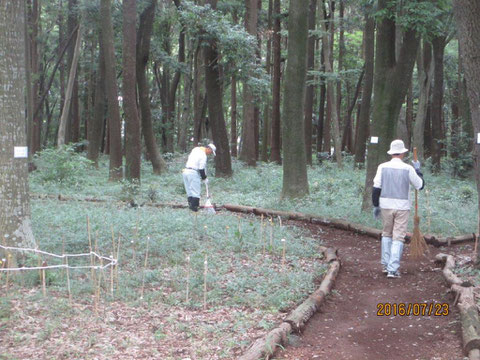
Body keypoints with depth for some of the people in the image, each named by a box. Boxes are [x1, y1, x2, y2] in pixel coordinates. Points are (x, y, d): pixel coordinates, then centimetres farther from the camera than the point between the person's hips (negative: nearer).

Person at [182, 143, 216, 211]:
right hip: (193, 172, -9)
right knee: (196, 191, -5)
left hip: (185, 171, 9)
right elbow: (201, 169, -13)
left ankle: (190, 205, 12)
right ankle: (194, 207, -9)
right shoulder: (203, 155, -12)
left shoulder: (196, 149, 13)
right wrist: (204, 178, -1)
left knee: (189, 191, 12)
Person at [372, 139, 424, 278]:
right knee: (398, 237, 1)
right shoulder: (408, 169, -7)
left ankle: (386, 265, 21)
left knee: (386, 234, 20)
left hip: (386, 205, 2)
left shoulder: (382, 167, -3)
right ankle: (393, 269, -6)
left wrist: (376, 206, 5)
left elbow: (376, 188, -5)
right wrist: (417, 170, 18)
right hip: (402, 206, -2)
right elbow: (420, 185, 4)